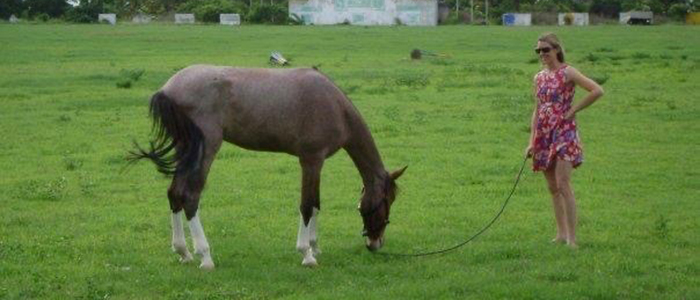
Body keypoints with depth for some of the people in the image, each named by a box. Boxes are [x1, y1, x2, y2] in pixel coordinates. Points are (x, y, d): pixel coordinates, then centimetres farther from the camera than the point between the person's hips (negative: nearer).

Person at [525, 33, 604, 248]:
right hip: (544, 134, 7)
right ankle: (561, 234, 16)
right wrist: (532, 141, 11)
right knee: (552, 188, 9)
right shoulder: (539, 77, 12)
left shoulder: (567, 73, -7)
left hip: (564, 133, -7)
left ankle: (572, 238, -11)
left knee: (563, 186, -13)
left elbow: (597, 91, -16)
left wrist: (574, 109, -11)